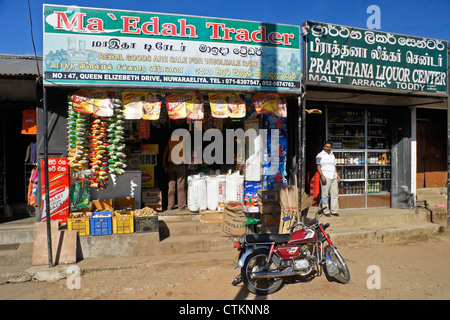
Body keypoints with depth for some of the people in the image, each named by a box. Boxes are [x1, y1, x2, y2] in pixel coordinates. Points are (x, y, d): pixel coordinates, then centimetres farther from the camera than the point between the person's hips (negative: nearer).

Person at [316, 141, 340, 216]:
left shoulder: (332, 155, 21)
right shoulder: (320, 155, 0)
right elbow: (318, 167, -7)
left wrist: (337, 175, 18)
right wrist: (322, 176, -17)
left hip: (333, 177, 7)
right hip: (326, 177, -6)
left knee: (335, 194, 3)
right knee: (325, 194, -5)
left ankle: (334, 210, 10)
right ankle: (326, 211, 1)